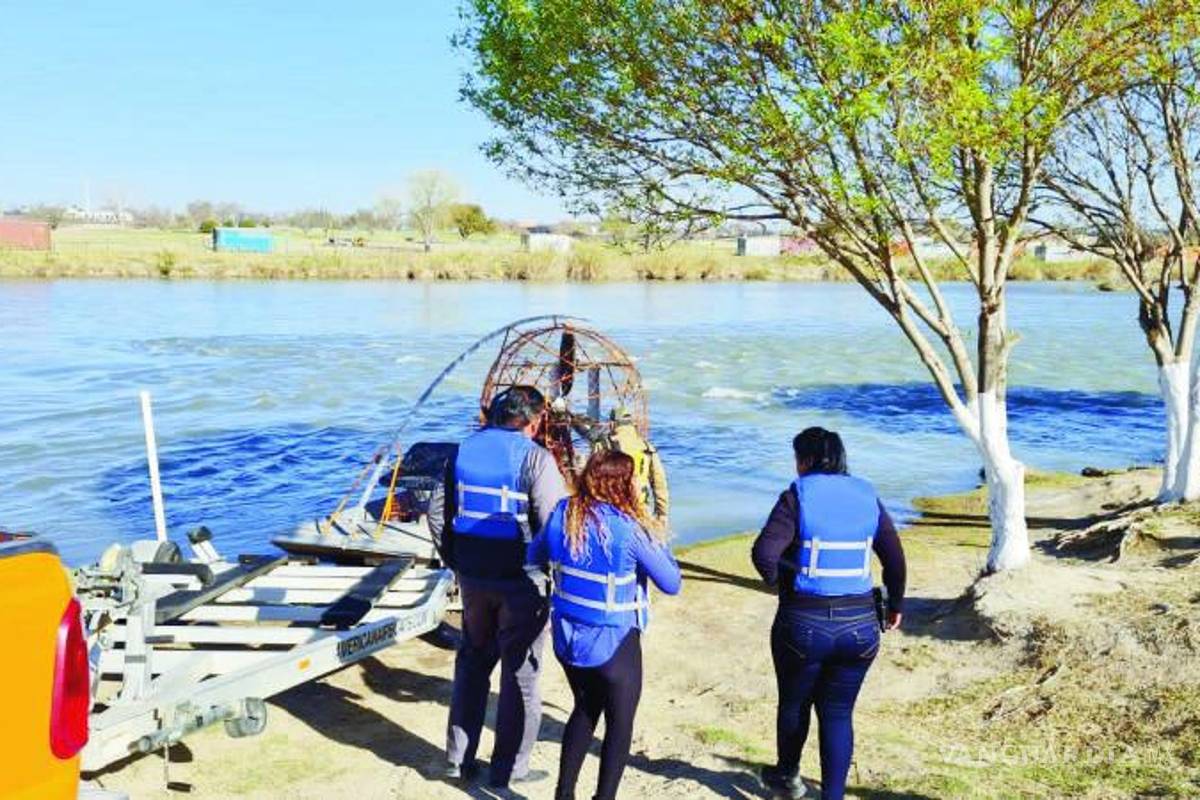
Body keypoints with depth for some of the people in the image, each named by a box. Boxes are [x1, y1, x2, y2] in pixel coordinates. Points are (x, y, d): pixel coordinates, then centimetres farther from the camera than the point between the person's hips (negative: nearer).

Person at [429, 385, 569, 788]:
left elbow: (437, 511, 8)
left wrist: (454, 559, 17)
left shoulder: (464, 450, 4)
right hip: (520, 582, -5)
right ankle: (509, 767, 16)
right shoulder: (535, 458, -14)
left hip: (473, 577, 5)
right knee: (519, 672, 8)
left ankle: (458, 758, 27)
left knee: (472, 663, 19)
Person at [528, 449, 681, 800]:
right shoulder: (628, 529, -22)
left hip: (567, 637, 6)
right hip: (613, 644, -6)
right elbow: (672, 583, -14)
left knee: (585, 710, 26)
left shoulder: (563, 513, -7)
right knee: (619, 724, 14)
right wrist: (658, 540, -2)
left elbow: (534, 557, 11)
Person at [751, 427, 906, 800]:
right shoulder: (867, 497, 5)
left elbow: (764, 553, -21)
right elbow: (895, 559, 8)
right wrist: (895, 605, 22)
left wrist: (778, 581, -1)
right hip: (859, 625, 3)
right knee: (838, 714, 12)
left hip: (804, 624, -3)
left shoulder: (798, 496, -9)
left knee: (794, 703, 20)